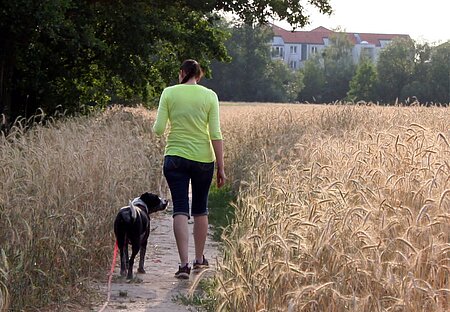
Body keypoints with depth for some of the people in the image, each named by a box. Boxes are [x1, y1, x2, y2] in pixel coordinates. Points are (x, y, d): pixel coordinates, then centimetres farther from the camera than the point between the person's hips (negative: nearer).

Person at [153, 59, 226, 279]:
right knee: (200, 210, 16)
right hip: (203, 158, 1)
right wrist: (221, 168, 0)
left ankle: (184, 263, -12)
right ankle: (199, 259, 27)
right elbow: (216, 134, -5)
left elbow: (158, 129, -5)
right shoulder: (209, 96, -1)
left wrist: (156, 128, 19)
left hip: (176, 157, -1)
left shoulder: (169, 93, -2)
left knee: (180, 209, -1)